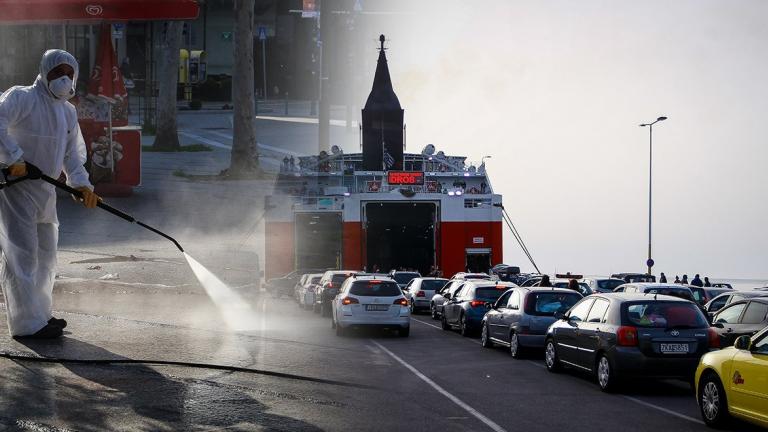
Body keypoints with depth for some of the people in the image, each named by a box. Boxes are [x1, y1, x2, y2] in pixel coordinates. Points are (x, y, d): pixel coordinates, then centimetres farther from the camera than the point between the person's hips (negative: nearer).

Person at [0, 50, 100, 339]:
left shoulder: (68, 112, 14)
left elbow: (72, 153, 15)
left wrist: (81, 183, -2)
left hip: (45, 190, 9)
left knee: (45, 255, 17)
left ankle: (39, 314, 32)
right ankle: (27, 323, -5)